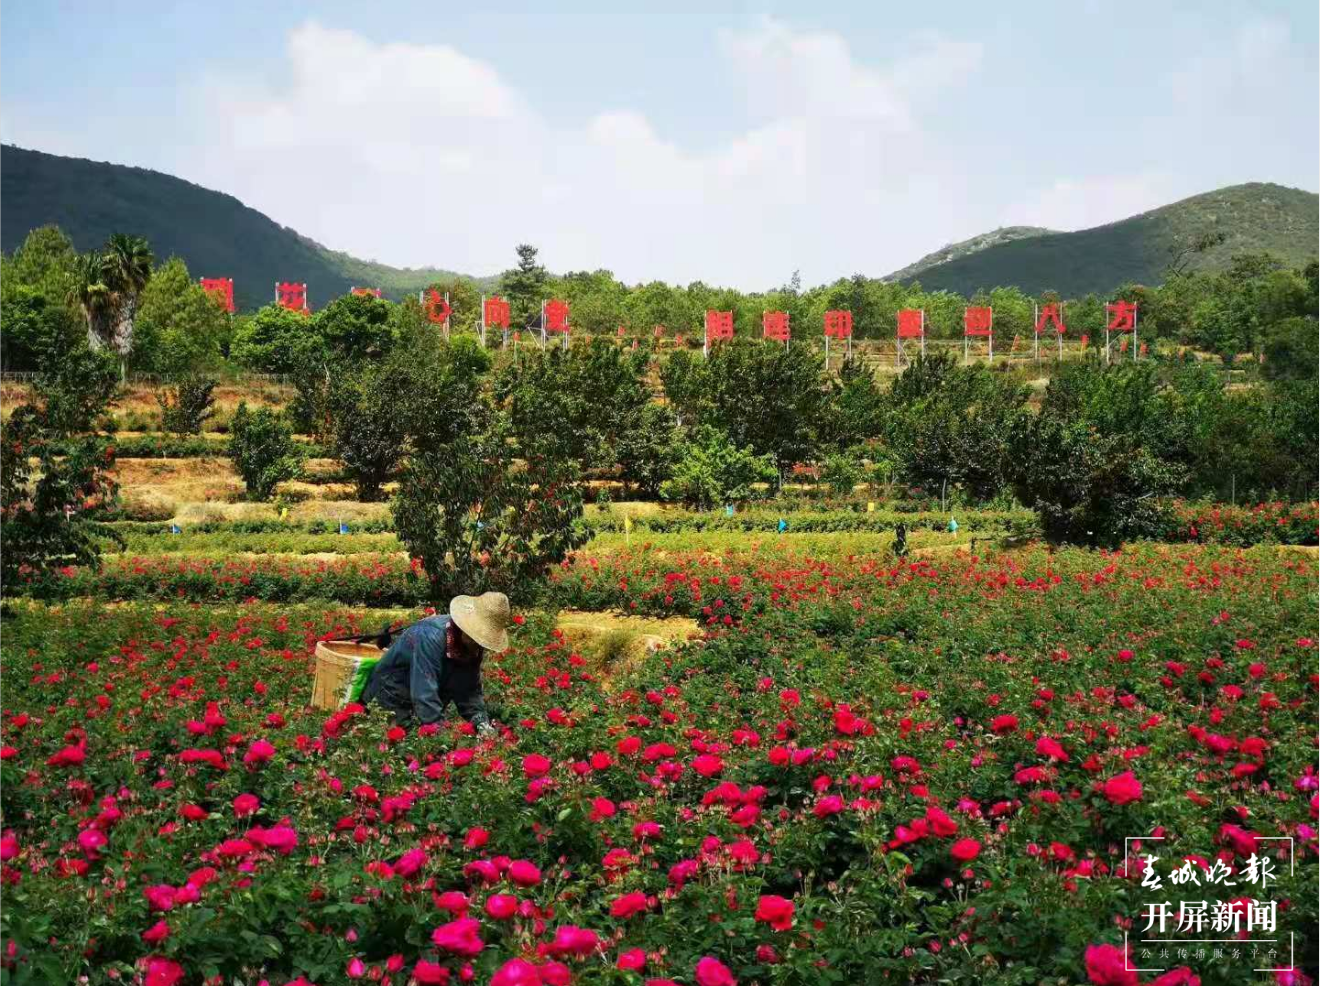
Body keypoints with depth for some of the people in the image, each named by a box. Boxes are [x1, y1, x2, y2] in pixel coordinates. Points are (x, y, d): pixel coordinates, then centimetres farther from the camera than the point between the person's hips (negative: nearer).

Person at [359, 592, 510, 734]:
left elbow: (471, 691, -6)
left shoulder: (474, 646, -8)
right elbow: (424, 696, -37)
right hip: (391, 704, -7)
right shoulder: (431, 636, -31)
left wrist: (482, 723, -23)